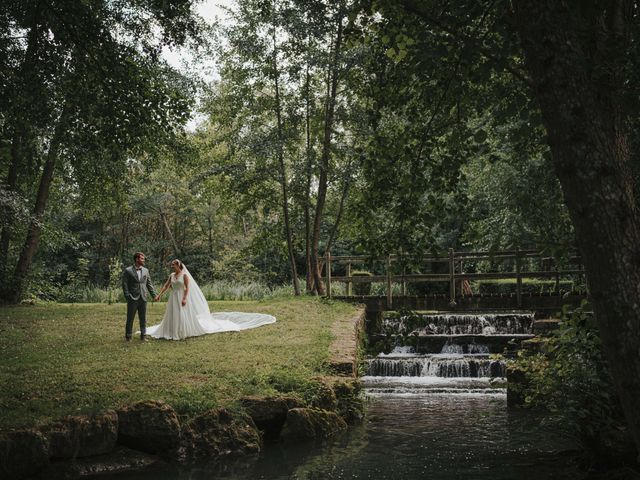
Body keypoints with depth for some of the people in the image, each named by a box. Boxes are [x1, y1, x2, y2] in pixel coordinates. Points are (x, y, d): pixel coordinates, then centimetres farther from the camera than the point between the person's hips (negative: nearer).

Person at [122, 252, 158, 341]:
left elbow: (149, 284, 13)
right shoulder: (128, 271, -2)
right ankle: (128, 336, 11)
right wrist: (127, 296, -13)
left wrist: (154, 295, 6)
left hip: (143, 298, 4)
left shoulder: (145, 270, 11)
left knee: (143, 318, 8)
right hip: (133, 299, -4)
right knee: (130, 318, 2)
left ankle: (143, 335, 17)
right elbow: (124, 285, -5)